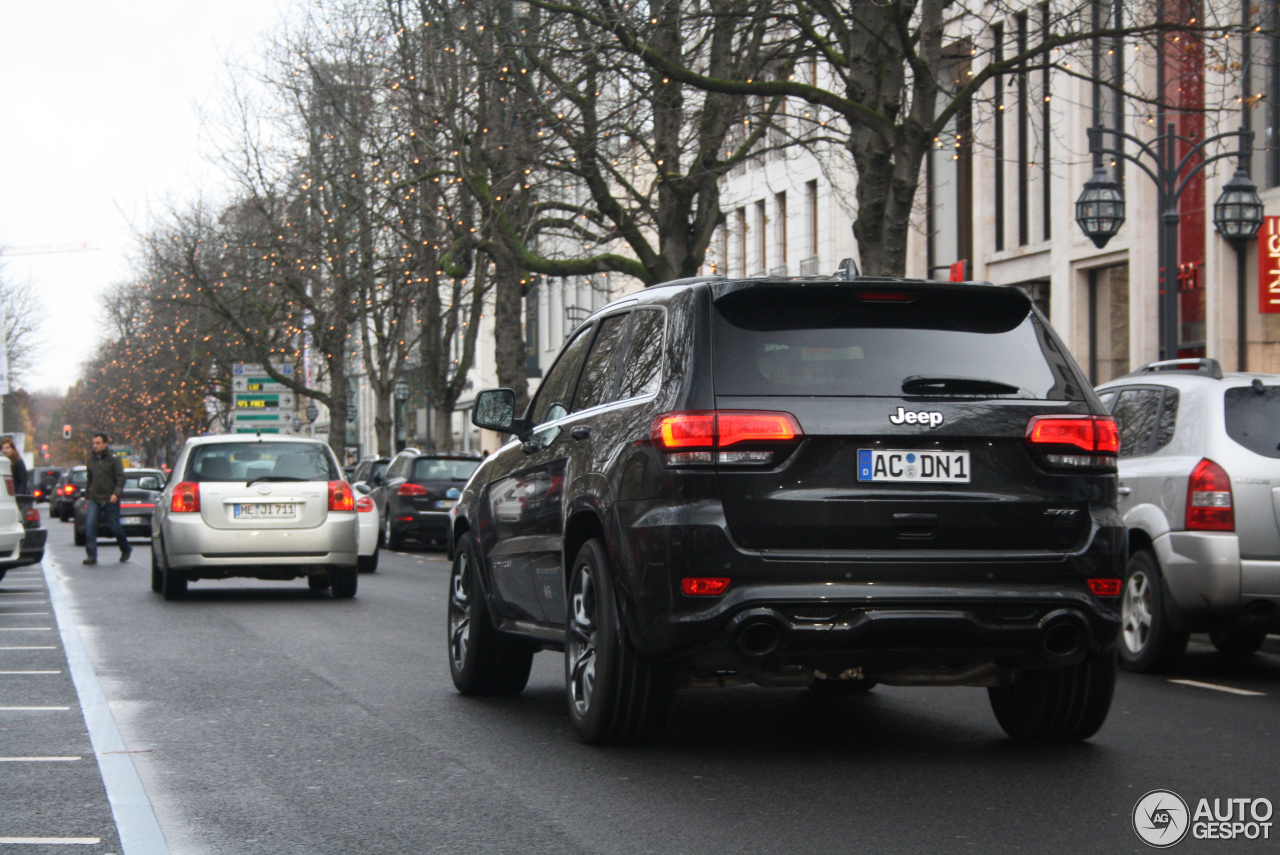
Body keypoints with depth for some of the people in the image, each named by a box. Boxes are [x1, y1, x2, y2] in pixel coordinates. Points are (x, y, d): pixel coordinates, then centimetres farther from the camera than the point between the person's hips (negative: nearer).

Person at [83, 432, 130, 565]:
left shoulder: (113, 459, -3)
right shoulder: (91, 460, 11)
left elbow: (121, 479, -7)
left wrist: (116, 494, -21)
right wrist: (87, 498, 17)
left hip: (110, 500, -4)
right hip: (94, 500, 4)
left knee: (114, 527, 3)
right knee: (89, 526, -12)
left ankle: (126, 549, 28)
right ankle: (92, 556, -11)